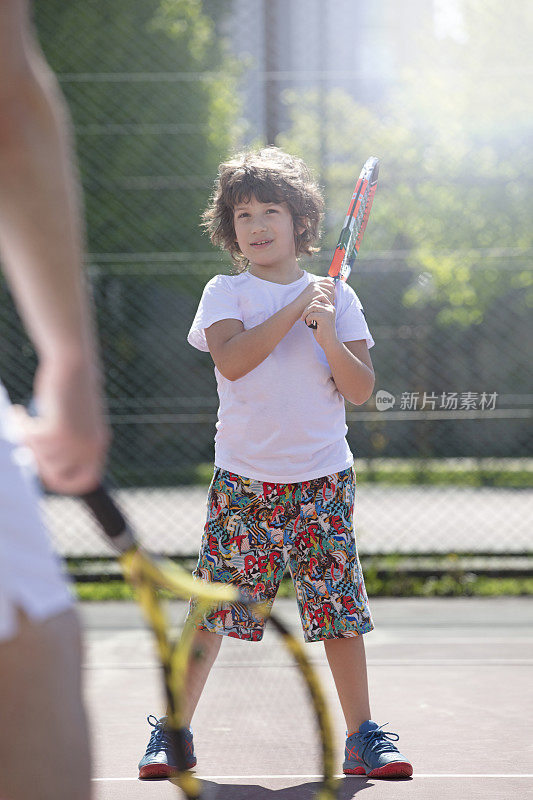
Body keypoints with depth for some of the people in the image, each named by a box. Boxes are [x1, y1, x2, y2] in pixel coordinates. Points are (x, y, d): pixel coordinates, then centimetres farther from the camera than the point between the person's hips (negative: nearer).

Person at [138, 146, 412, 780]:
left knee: (340, 608, -1)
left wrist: (329, 339, -16)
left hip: (322, 482, 1)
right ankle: (173, 732, 10)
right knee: (211, 607, -2)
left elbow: (361, 390, 1)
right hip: (243, 482, -1)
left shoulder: (336, 295, 7)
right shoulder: (224, 294, 3)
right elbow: (231, 359, -17)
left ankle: (362, 737, 9)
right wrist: (296, 307, -17)